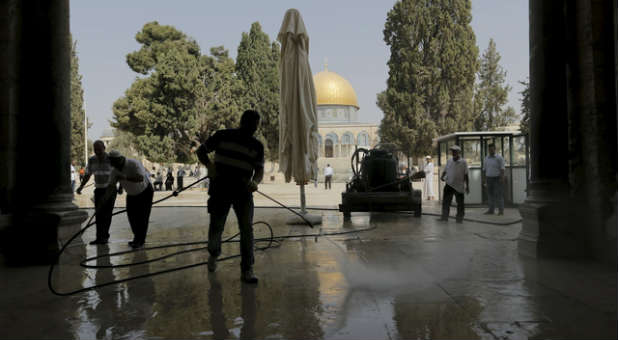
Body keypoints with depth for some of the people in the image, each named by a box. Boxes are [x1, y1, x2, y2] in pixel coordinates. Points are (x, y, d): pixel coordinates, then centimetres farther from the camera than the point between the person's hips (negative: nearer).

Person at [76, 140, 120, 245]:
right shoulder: (92, 160, 1)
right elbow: (87, 175, 11)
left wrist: (120, 188, -19)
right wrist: (81, 186, -3)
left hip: (110, 189, -4)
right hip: (98, 190, 4)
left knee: (106, 213, -11)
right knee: (99, 214, 0)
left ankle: (103, 236, -6)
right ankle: (100, 237, 3)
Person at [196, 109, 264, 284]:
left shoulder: (257, 146, 6)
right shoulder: (223, 136, 0)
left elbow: (259, 169, 1)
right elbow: (201, 151, 7)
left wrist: (255, 181, -22)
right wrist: (209, 165, -13)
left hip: (243, 192, 1)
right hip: (220, 190, -1)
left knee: (247, 228, -10)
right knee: (216, 228, 7)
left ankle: (247, 271, -4)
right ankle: (214, 253, 40)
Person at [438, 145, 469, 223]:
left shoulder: (463, 162, -4)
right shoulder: (449, 161, 8)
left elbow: (466, 175, -3)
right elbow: (445, 171, 14)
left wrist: (467, 186, -5)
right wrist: (442, 176, -8)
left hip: (459, 186, -4)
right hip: (449, 184, 4)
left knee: (460, 203, 4)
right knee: (445, 201, 3)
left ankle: (459, 218, 16)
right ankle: (444, 217, 11)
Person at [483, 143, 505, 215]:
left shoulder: (499, 158, -6)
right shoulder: (486, 158, 10)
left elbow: (502, 169, -11)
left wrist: (502, 178, -20)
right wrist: (485, 180, 9)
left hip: (497, 179, -5)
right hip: (489, 179, 5)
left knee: (499, 195, -7)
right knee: (490, 195, 5)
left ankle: (501, 211, -4)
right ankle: (491, 210, 10)